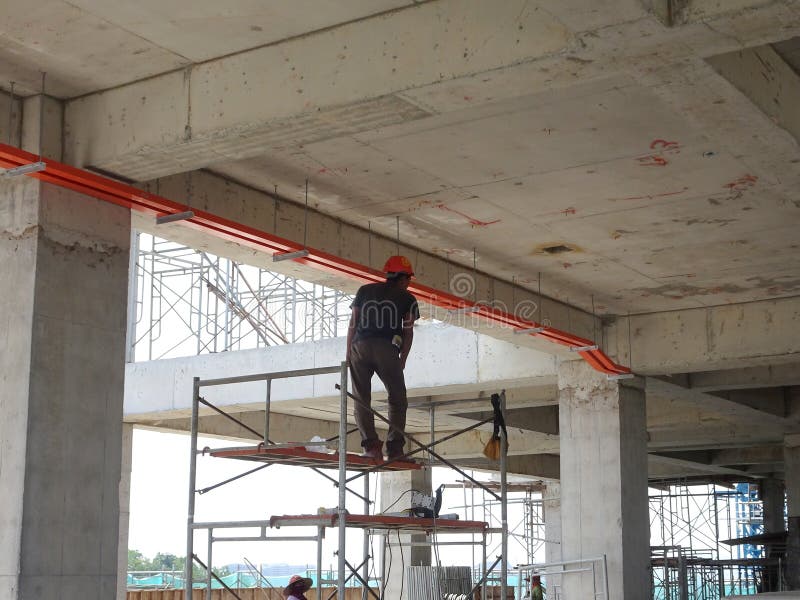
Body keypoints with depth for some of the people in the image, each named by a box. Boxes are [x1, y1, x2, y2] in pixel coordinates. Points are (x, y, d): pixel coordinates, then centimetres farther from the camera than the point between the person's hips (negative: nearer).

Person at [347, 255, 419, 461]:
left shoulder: (364, 291, 20)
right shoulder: (407, 299, 14)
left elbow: (353, 324, 14)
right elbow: (408, 332, 7)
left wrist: (349, 353, 15)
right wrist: (402, 361, 11)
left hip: (360, 346, 2)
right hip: (387, 350, -2)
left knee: (361, 399, 7)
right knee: (397, 399, 9)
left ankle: (371, 445, -7)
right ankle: (395, 448, -2)